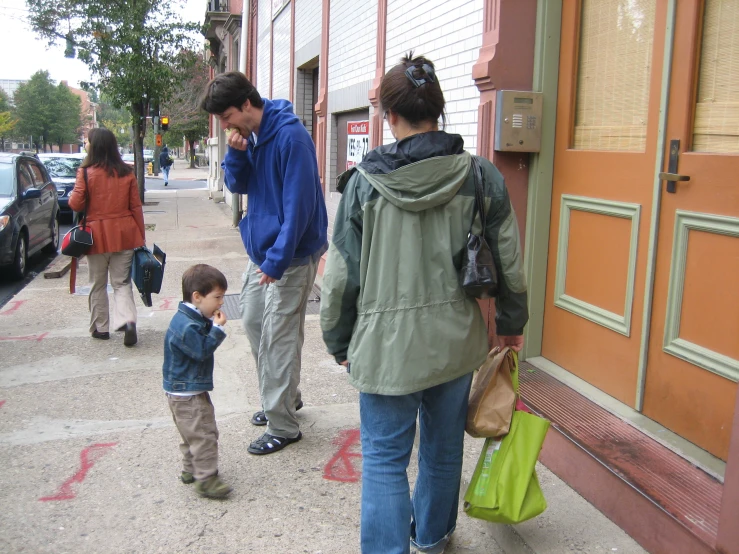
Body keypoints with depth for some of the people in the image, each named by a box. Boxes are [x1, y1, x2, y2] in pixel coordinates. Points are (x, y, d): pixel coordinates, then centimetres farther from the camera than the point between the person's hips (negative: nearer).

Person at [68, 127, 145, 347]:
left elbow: (76, 204, -9)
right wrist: (141, 236, 8)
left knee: (98, 284, 13)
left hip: (97, 235, -2)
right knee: (122, 283, 7)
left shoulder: (86, 172, -8)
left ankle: (100, 327, 22)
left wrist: (71, 195, 14)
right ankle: (127, 321, -13)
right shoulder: (126, 172, 2)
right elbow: (136, 207, 2)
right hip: (124, 235, 2)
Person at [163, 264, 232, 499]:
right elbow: (202, 350, -25)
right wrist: (217, 328, -23)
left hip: (191, 389, 11)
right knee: (204, 434, -7)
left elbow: (202, 344, 13)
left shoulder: (193, 319, 7)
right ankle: (205, 479, 1)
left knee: (194, 433, 21)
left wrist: (212, 325, -1)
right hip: (186, 393, -11)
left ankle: (191, 470, 34)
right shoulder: (187, 326, -26)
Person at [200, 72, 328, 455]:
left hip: (290, 255, -9)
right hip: (261, 250, 9)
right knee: (252, 322, 17)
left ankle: (283, 426, 11)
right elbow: (238, 186, 12)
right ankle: (286, 397, 35)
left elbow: (298, 203, -23)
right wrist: (236, 153, -8)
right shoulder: (248, 134, 5)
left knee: (279, 337, -3)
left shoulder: (290, 135, -20)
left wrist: (277, 259, -22)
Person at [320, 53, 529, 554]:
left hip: (386, 343, -3)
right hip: (456, 339, 4)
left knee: (384, 459, 10)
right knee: (444, 448, 22)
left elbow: (342, 276, -6)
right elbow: (509, 263, 0)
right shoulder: (482, 177, -6)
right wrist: (512, 323, 17)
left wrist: (339, 342, 8)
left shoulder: (365, 182, -11)